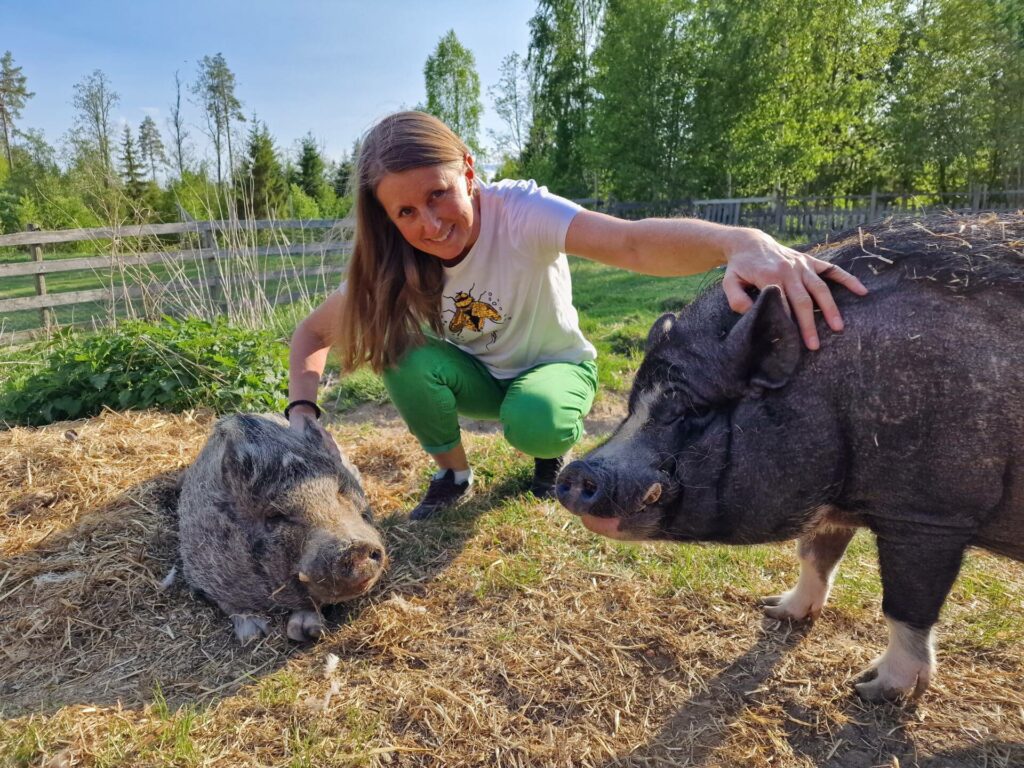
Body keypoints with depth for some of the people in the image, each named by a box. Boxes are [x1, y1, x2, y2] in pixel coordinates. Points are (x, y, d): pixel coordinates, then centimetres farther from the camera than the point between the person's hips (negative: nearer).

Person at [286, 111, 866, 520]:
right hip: (476, 373, 3)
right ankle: (454, 474, 0)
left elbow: (632, 241, -51)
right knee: (408, 361, -29)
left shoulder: (519, 211, -33)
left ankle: (560, 440, 3)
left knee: (532, 422, -37)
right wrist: (303, 414, -29)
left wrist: (742, 243, -71)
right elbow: (313, 334, -10)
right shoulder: (393, 261, -20)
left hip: (554, 366, -2)